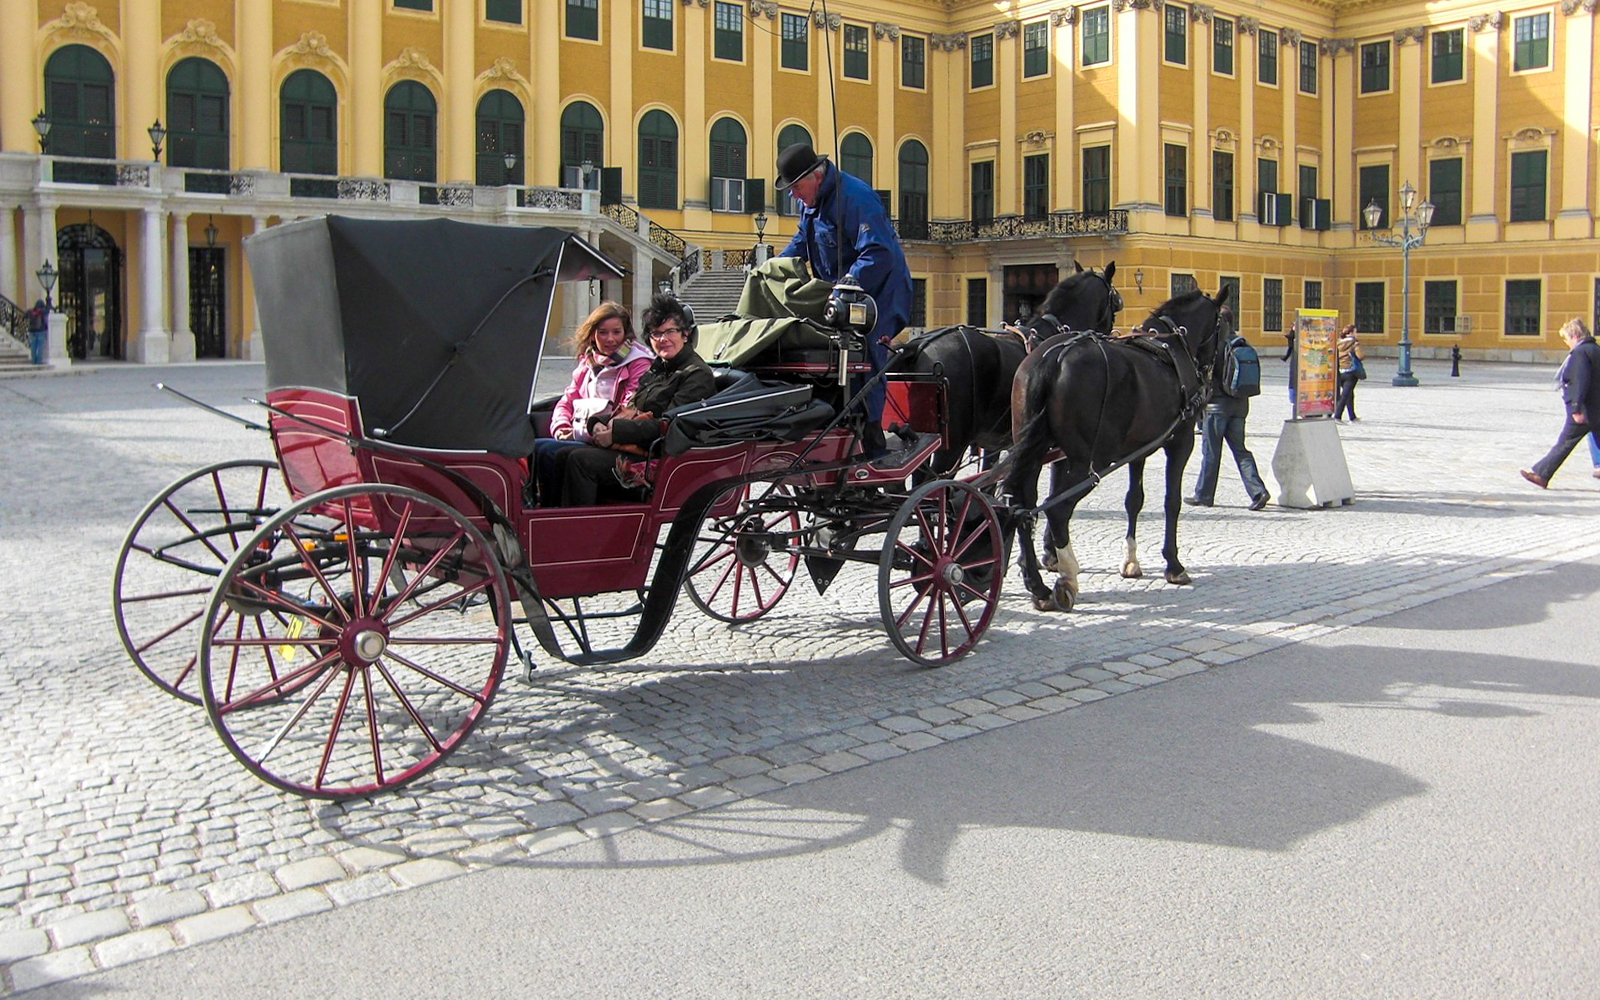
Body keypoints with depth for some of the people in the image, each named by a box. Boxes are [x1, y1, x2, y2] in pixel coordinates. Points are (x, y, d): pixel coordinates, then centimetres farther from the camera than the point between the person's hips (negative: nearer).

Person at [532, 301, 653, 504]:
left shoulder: (638, 364, -2)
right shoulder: (587, 362, 22)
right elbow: (567, 400, 22)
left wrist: (592, 428, -17)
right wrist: (561, 427, 1)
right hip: (578, 438, 7)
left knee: (543, 450, -26)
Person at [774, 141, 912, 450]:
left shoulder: (855, 197, -21)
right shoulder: (811, 201, 10)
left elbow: (878, 254, -28)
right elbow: (801, 243, 28)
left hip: (879, 293, -9)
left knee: (864, 353, -17)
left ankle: (869, 436, -16)